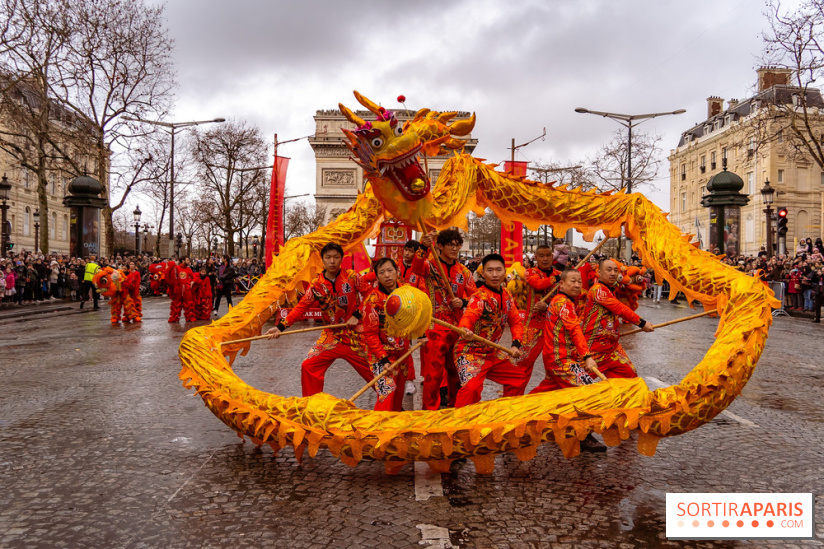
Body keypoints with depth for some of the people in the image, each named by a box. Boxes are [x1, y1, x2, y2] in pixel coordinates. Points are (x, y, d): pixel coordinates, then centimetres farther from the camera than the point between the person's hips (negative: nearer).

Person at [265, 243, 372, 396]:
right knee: (309, 366, -6)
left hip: (354, 334, -2)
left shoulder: (352, 276, -7)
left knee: (371, 370, 2)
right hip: (331, 335, 2)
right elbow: (301, 307, -6)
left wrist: (357, 314, -11)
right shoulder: (316, 285, -2)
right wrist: (281, 326, -15)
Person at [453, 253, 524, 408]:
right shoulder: (479, 297, -19)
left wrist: (516, 344, -6)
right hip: (471, 351, -8)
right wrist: (465, 330, -60)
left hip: (493, 352, 8)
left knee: (518, 378, 15)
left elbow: (515, 321, 11)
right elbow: (468, 316, -37)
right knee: (472, 387, -29)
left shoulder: (506, 295, 5)